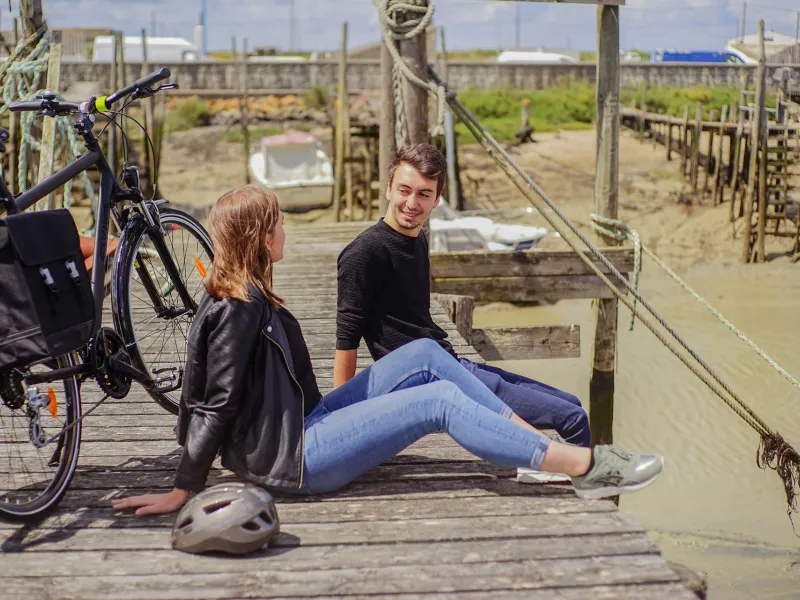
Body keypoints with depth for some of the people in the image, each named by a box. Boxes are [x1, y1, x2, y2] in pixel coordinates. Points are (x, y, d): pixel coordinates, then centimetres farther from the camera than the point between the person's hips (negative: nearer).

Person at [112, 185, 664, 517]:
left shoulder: (241, 296, 13)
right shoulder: (240, 308, -17)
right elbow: (216, 404, -19)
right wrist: (182, 493, -17)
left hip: (303, 425, 10)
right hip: (292, 459, -10)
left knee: (425, 354, 2)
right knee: (442, 401, -16)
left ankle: (538, 442, -2)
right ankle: (588, 467, -14)